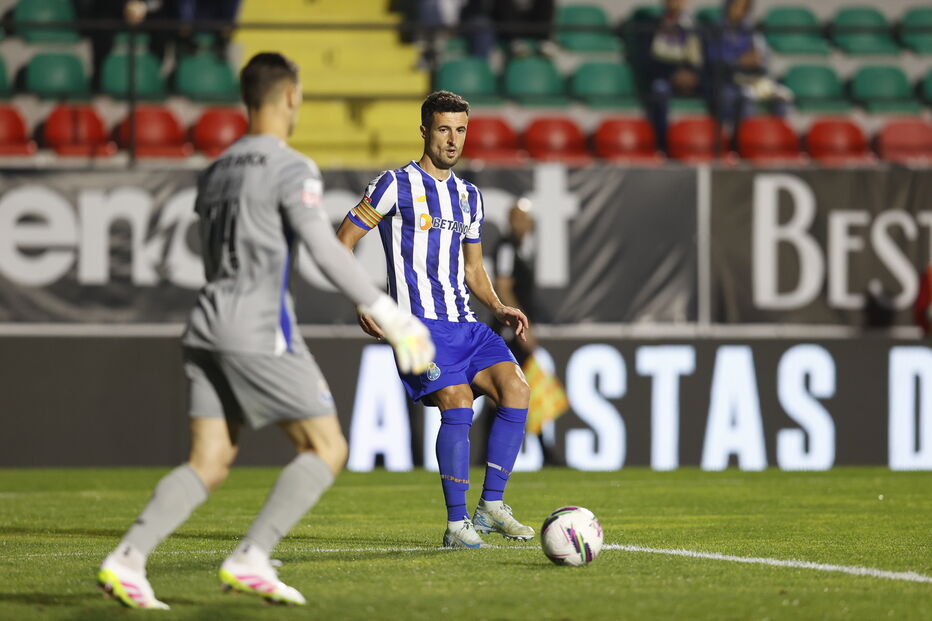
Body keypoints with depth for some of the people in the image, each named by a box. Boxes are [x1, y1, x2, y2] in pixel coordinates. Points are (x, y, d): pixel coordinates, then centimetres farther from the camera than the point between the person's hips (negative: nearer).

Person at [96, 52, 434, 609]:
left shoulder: (216, 173, 19)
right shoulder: (292, 169, -6)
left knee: (210, 464, 5)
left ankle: (127, 560, -13)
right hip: (260, 329, -8)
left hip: (208, 330, 8)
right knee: (327, 449, 1)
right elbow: (326, 252, -17)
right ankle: (250, 561, -10)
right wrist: (391, 317, -14)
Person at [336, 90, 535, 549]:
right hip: (419, 321, -6)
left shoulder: (470, 197, 18)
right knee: (458, 404, -22)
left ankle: (491, 507, -4)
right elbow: (344, 241, 0)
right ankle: (456, 524, -13)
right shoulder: (397, 184, -1)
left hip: (464, 323, 6)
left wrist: (500, 309, 8)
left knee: (516, 390, -13)